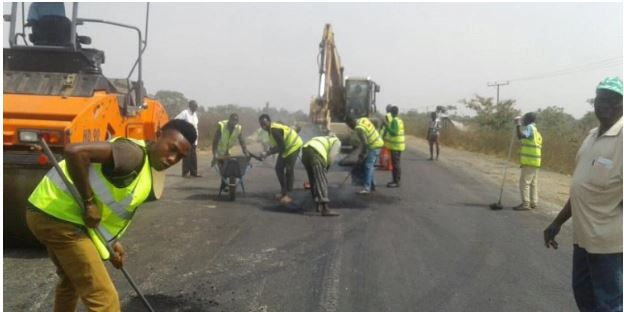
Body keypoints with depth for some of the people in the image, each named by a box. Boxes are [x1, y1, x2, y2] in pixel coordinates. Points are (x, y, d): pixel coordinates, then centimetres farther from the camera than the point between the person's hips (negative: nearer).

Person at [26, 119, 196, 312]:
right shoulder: (134, 154, -21)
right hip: (59, 216, -10)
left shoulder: (147, 173, 11)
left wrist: (111, 242, 10)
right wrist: (88, 202, -24)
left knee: (70, 280, 32)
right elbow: (75, 152, -32)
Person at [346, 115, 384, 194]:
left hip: (374, 146, -10)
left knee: (368, 166, -10)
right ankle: (372, 185, 22)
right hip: (378, 143, 10)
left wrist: (362, 155, -12)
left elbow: (365, 143, -23)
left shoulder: (359, 128, -21)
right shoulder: (363, 119, 6)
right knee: (371, 166, 16)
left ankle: (367, 188, -13)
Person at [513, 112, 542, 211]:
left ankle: (525, 204, -11)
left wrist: (518, 124, -20)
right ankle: (533, 203, 16)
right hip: (534, 161, 10)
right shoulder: (535, 130, 22)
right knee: (532, 183, 13)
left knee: (524, 182, -10)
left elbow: (521, 136, -25)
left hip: (529, 161, -10)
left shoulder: (530, 127, -8)